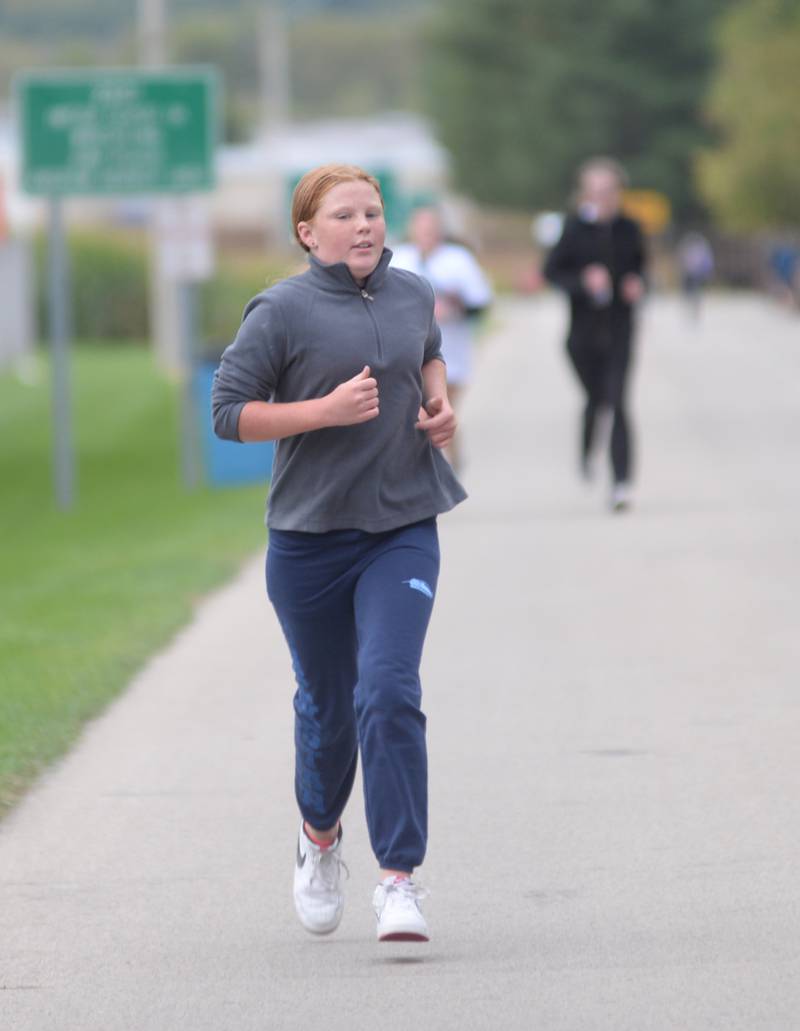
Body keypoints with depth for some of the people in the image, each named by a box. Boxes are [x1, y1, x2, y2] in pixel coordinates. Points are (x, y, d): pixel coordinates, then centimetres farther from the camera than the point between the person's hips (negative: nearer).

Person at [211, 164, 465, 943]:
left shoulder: (411, 294, 5)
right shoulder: (282, 311, -9)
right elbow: (228, 411, -10)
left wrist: (439, 400, 6)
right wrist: (327, 409, -20)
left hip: (402, 528, 2)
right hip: (311, 534, -2)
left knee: (388, 692, -15)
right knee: (326, 704, 12)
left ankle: (400, 879, -12)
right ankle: (320, 835, 42)